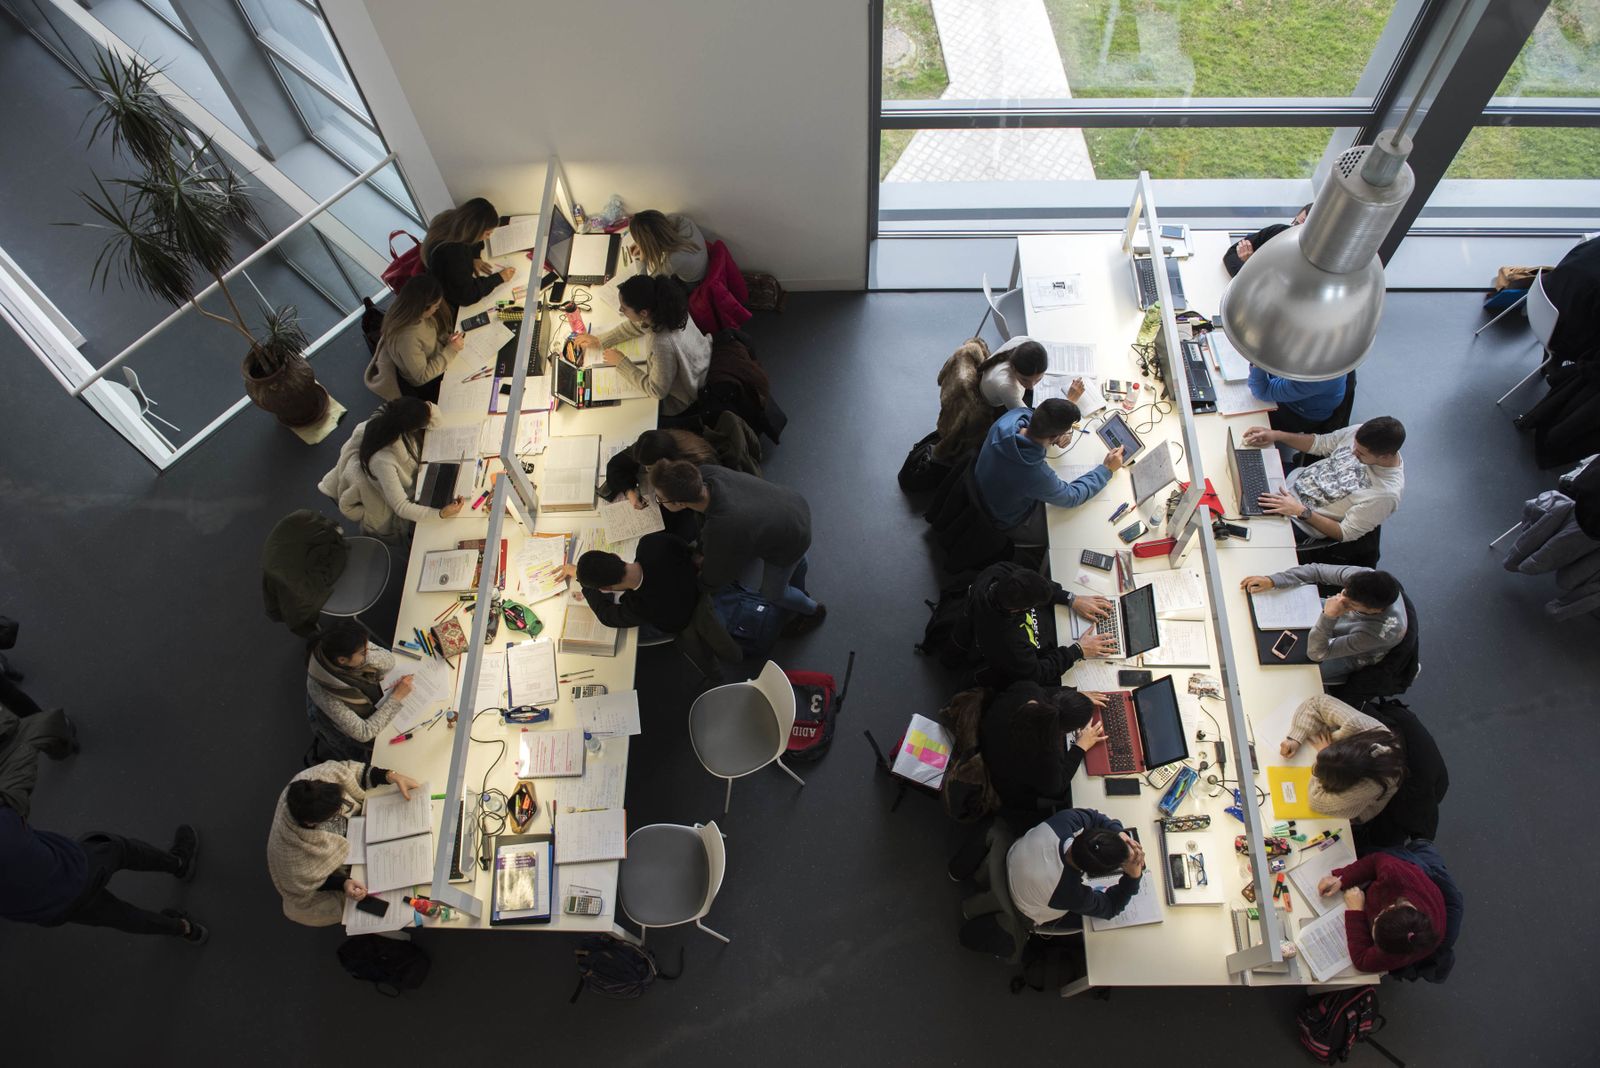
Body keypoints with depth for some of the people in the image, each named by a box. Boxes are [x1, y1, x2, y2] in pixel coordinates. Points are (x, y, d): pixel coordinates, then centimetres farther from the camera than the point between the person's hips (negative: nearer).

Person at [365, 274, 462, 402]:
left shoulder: (415, 313, -20)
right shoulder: (407, 339, -41)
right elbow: (423, 376, -29)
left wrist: (446, 339, -15)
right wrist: (450, 350, -28)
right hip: (425, 385, -6)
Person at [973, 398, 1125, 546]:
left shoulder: (1013, 416, -27)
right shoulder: (1036, 475, -43)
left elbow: (1039, 420, 0)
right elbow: (1072, 497, -22)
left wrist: (1064, 433, -17)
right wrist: (1107, 469, -12)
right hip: (1008, 523, -6)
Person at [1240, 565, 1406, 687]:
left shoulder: (1382, 631, -45)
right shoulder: (1365, 577, -36)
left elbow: (1317, 653, -38)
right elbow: (1317, 571, -25)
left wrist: (1328, 617, -53)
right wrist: (1272, 580, -38)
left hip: (1350, 659, -5)